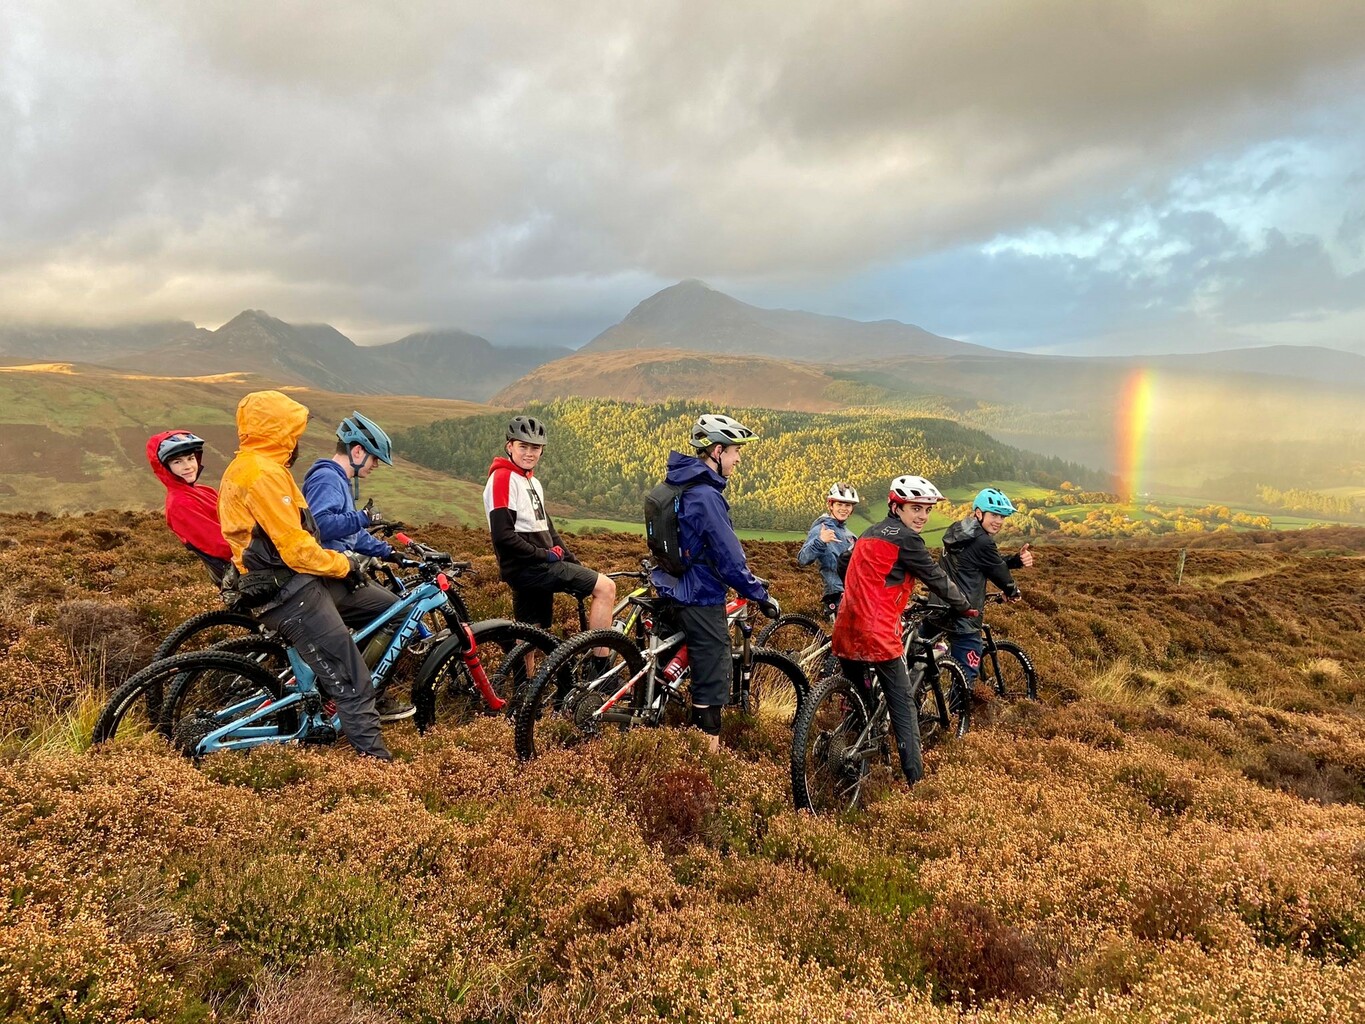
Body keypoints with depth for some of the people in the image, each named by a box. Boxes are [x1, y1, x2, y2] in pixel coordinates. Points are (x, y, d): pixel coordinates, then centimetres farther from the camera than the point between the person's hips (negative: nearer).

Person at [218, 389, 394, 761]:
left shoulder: (250, 467, 16)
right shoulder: (263, 473, -18)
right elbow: (296, 549, -22)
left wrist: (342, 561, 15)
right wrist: (346, 564, -7)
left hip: (298, 584, 10)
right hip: (291, 595, -10)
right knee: (352, 684, -8)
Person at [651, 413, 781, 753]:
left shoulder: (682, 484, 9)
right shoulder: (705, 495, -22)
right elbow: (728, 556, -22)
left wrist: (748, 576, 21)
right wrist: (761, 595, -11)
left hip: (676, 590, 10)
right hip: (702, 598, -10)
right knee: (712, 678, 0)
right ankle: (709, 750, 9)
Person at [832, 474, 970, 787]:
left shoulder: (868, 534, 19)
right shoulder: (905, 538, -6)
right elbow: (936, 578, 0)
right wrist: (964, 606, 15)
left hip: (845, 632, 8)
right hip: (878, 633, -8)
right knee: (903, 706, 1)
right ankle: (915, 778, 1)